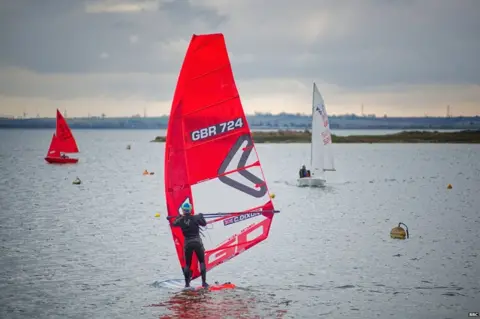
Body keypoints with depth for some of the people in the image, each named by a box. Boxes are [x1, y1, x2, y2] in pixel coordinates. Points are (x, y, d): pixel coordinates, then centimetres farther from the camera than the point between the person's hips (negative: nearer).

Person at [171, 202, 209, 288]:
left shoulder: (180, 220, -3)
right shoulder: (195, 218, -9)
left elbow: (174, 224, 19)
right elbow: (204, 223, 6)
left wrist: (177, 218, 38)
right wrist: (201, 216, 23)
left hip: (187, 243, 2)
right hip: (197, 242, -2)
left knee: (187, 264, 12)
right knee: (202, 262, 9)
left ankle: (187, 283, 11)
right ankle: (204, 282, 0)